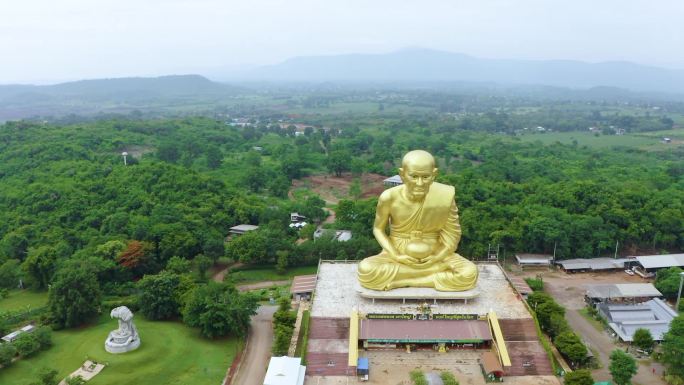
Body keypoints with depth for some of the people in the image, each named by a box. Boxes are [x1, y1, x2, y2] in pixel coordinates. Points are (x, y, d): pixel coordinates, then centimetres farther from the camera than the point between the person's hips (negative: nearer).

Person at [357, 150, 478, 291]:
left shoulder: (445, 195, -18)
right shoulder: (389, 197, -19)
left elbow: (452, 231, -4)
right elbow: (378, 229, -3)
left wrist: (438, 257, -17)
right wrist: (396, 257, -15)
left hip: (434, 256, 1)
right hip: (399, 256, -1)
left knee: (469, 273, -25)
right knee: (366, 270, -29)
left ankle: (399, 281, -15)